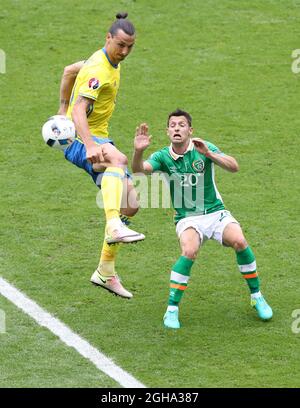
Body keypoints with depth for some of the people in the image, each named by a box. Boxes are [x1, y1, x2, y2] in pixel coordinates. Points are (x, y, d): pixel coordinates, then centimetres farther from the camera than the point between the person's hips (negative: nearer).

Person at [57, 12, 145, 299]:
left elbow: (69, 71, 26)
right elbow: (79, 110, -32)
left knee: (130, 204, 5)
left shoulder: (110, 62, 10)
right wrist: (90, 146, -45)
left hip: (98, 139, 10)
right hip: (79, 139, -10)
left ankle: (105, 272, 13)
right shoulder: (98, 69, -20)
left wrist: (63, 108, 32)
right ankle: (114, 227, -57)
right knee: (119, 159, -42)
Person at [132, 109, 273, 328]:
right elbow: (139, 168, -22)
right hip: (188, 219, -1)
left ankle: (257, 297, -5)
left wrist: (209, 154, -30)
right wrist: (138, 151, -43)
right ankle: (172, 310, -19)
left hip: (216, 212, 1)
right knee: (189, 252, -32)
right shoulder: (163, 157, -4)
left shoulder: (204, 148, -4)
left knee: (239, 240, -27)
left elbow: (234, 166, -15)